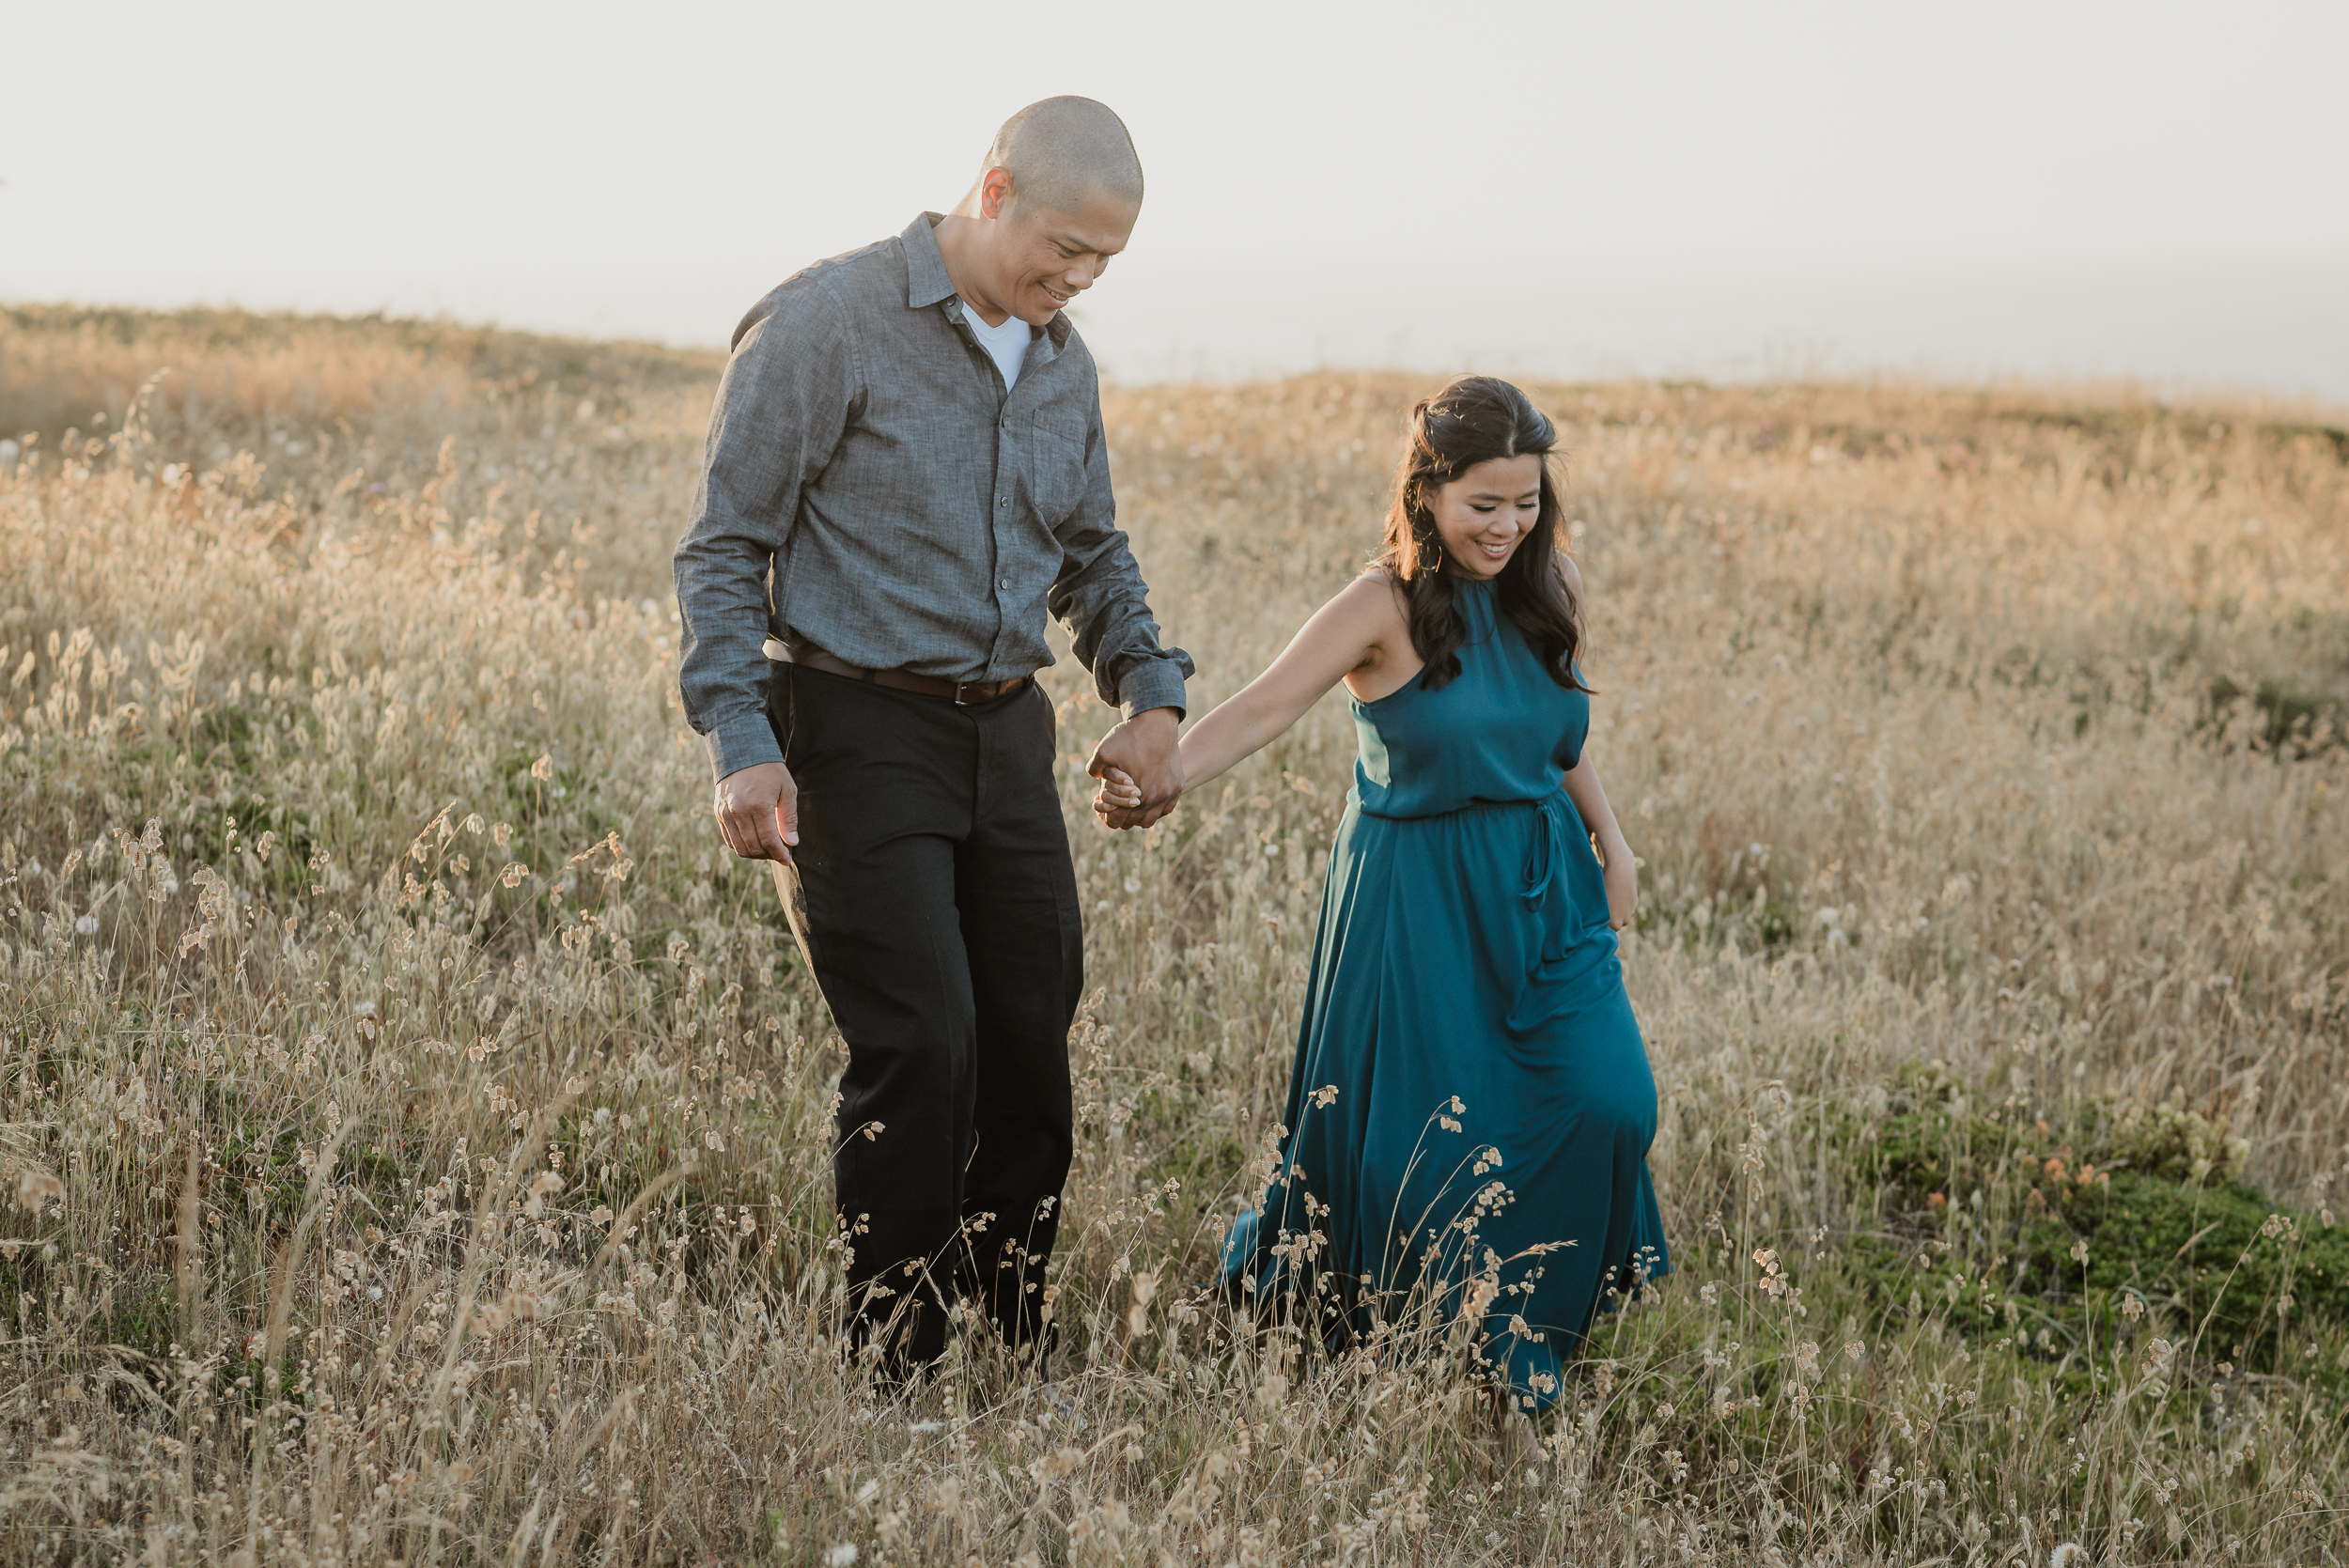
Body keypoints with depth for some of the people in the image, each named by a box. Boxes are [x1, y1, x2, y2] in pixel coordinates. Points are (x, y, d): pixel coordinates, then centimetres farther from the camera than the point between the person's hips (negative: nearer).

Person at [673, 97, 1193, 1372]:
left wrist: (1149, 696, 7)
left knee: (1032, 1040, 7)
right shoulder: (826, 325, -10)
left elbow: (1093, 554, 24)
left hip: (1004, 733, 7)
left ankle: (1017, 1349, 20)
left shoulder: (1064, 362, 11)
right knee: (921, 1043, -12)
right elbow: (723, 549, -10)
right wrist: (742, 744, -20)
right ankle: (891, 1365, 2)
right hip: (859, 729, -7)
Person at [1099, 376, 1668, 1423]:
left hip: (1544, 889, 5)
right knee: (1415, 1127, -1)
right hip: (1420, 896, -5)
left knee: (1606, 1100, -9)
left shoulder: (1548, 590, 3)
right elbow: (1263, 709, -25)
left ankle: (1516, 1338, 10)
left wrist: (1610, 839, 13)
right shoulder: (1386, 607, -14)